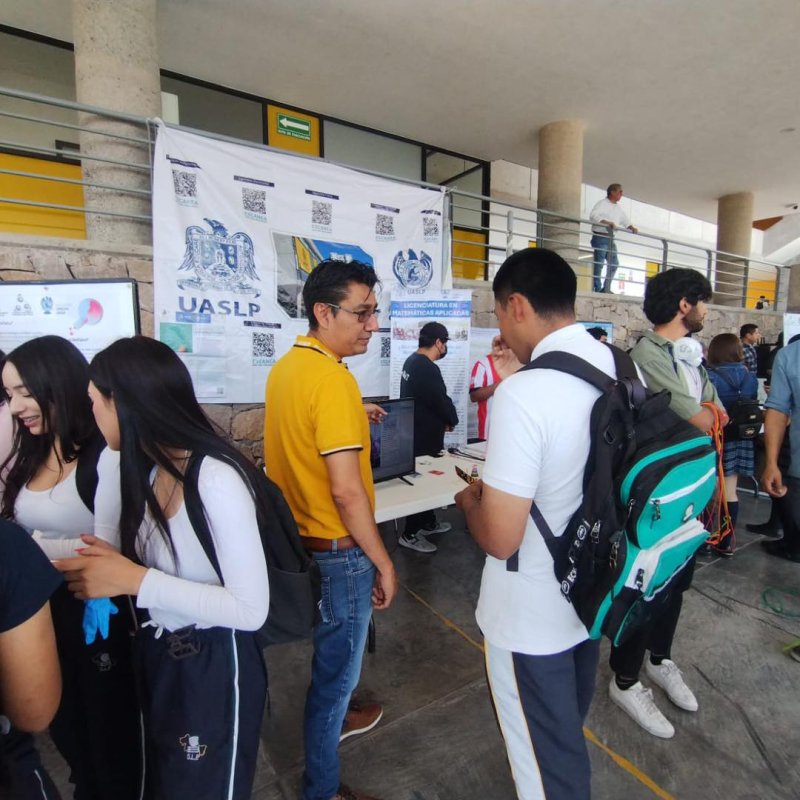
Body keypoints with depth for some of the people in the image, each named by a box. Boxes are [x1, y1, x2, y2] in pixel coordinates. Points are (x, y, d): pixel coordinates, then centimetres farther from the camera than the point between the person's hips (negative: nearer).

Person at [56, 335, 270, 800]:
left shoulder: (216, 478, -28)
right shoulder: (149, 471, -1)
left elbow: (251, 610, -28)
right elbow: (169, 567, 6)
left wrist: (133, 580, -27)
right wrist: (112, 564, -10)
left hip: (213, 667, -8)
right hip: (157, 657, 8)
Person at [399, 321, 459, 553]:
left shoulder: (412, 361, 9)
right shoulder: (428, 369, -24)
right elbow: (442, 401, -19)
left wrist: (443, 419, 6)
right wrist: (452, 420, 1)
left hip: (416, 432, 10)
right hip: (423, 436, -10)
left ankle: (428, 522, 35)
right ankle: (410, 534, 12)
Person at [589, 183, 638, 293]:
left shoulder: (618, 207, 20)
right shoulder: (602, 203, -4)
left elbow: (625, 220, 24)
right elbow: (593, 216, -19)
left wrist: (632, 228, 5)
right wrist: (608, 223, -28)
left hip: (610, 238, 8)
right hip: (600, 237, -8)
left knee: (614, 263, 6)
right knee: (599, 264, -9)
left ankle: (606, 288, 12)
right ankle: (597, 289, -6)